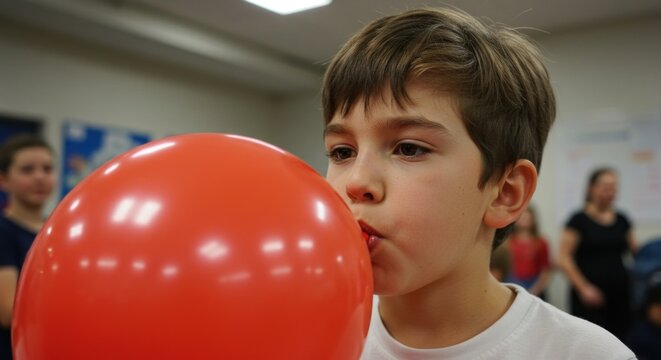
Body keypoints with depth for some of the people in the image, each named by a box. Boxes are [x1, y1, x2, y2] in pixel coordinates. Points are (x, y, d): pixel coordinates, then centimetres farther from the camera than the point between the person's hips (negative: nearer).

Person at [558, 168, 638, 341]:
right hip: (590, 296, -4)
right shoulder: (579, 220, -3)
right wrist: (583, 287, -13)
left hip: (619, 294, 5)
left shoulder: (622, 220, 11)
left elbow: (635, 251, 19)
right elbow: (564, 257, -7)